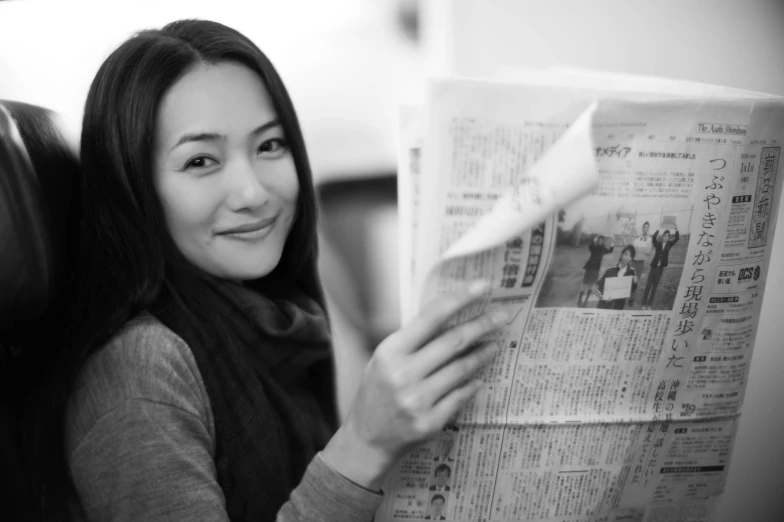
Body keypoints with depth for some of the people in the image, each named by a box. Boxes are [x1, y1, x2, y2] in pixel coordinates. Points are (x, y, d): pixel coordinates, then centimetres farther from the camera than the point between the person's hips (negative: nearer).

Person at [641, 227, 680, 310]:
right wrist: (657, 231, -32)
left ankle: (649, 304, 8)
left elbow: (676, 239, -6)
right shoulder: (658, 243, 0)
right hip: (654, 266, -1)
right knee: (648, 285, 0)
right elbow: (653, 238, -17)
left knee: (654, 287, 5)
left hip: (660, 268, 2)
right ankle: (644, 304, 5)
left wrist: (676, 231, -22)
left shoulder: (669, 244, 5)